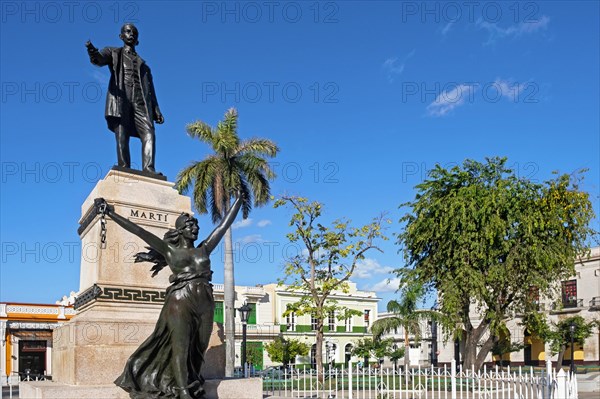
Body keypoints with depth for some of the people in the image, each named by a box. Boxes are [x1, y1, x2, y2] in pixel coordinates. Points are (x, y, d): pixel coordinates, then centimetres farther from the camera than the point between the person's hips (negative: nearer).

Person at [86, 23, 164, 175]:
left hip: (140, 102, 3)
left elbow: (150, 89, 22)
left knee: (149, 134, -19)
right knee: (121, 137, -13)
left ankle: (148, 169, -29)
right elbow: (99, 59, -2)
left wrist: (156, 110, 8)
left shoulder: (143, 64, 31)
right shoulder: (114, 53, 21)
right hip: (120, 99, -2)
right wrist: (93, 52, -28)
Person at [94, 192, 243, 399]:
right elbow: (139, 231, 3)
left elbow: (224, 224, 20)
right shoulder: (169, 249, 7)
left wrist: (238, 200, 25)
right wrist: (110, 213, -1)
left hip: (205, 303, 4)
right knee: (180, 346, -12)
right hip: (180, 302, -4)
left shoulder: (203, 249, 16)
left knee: (198, 350, 3)